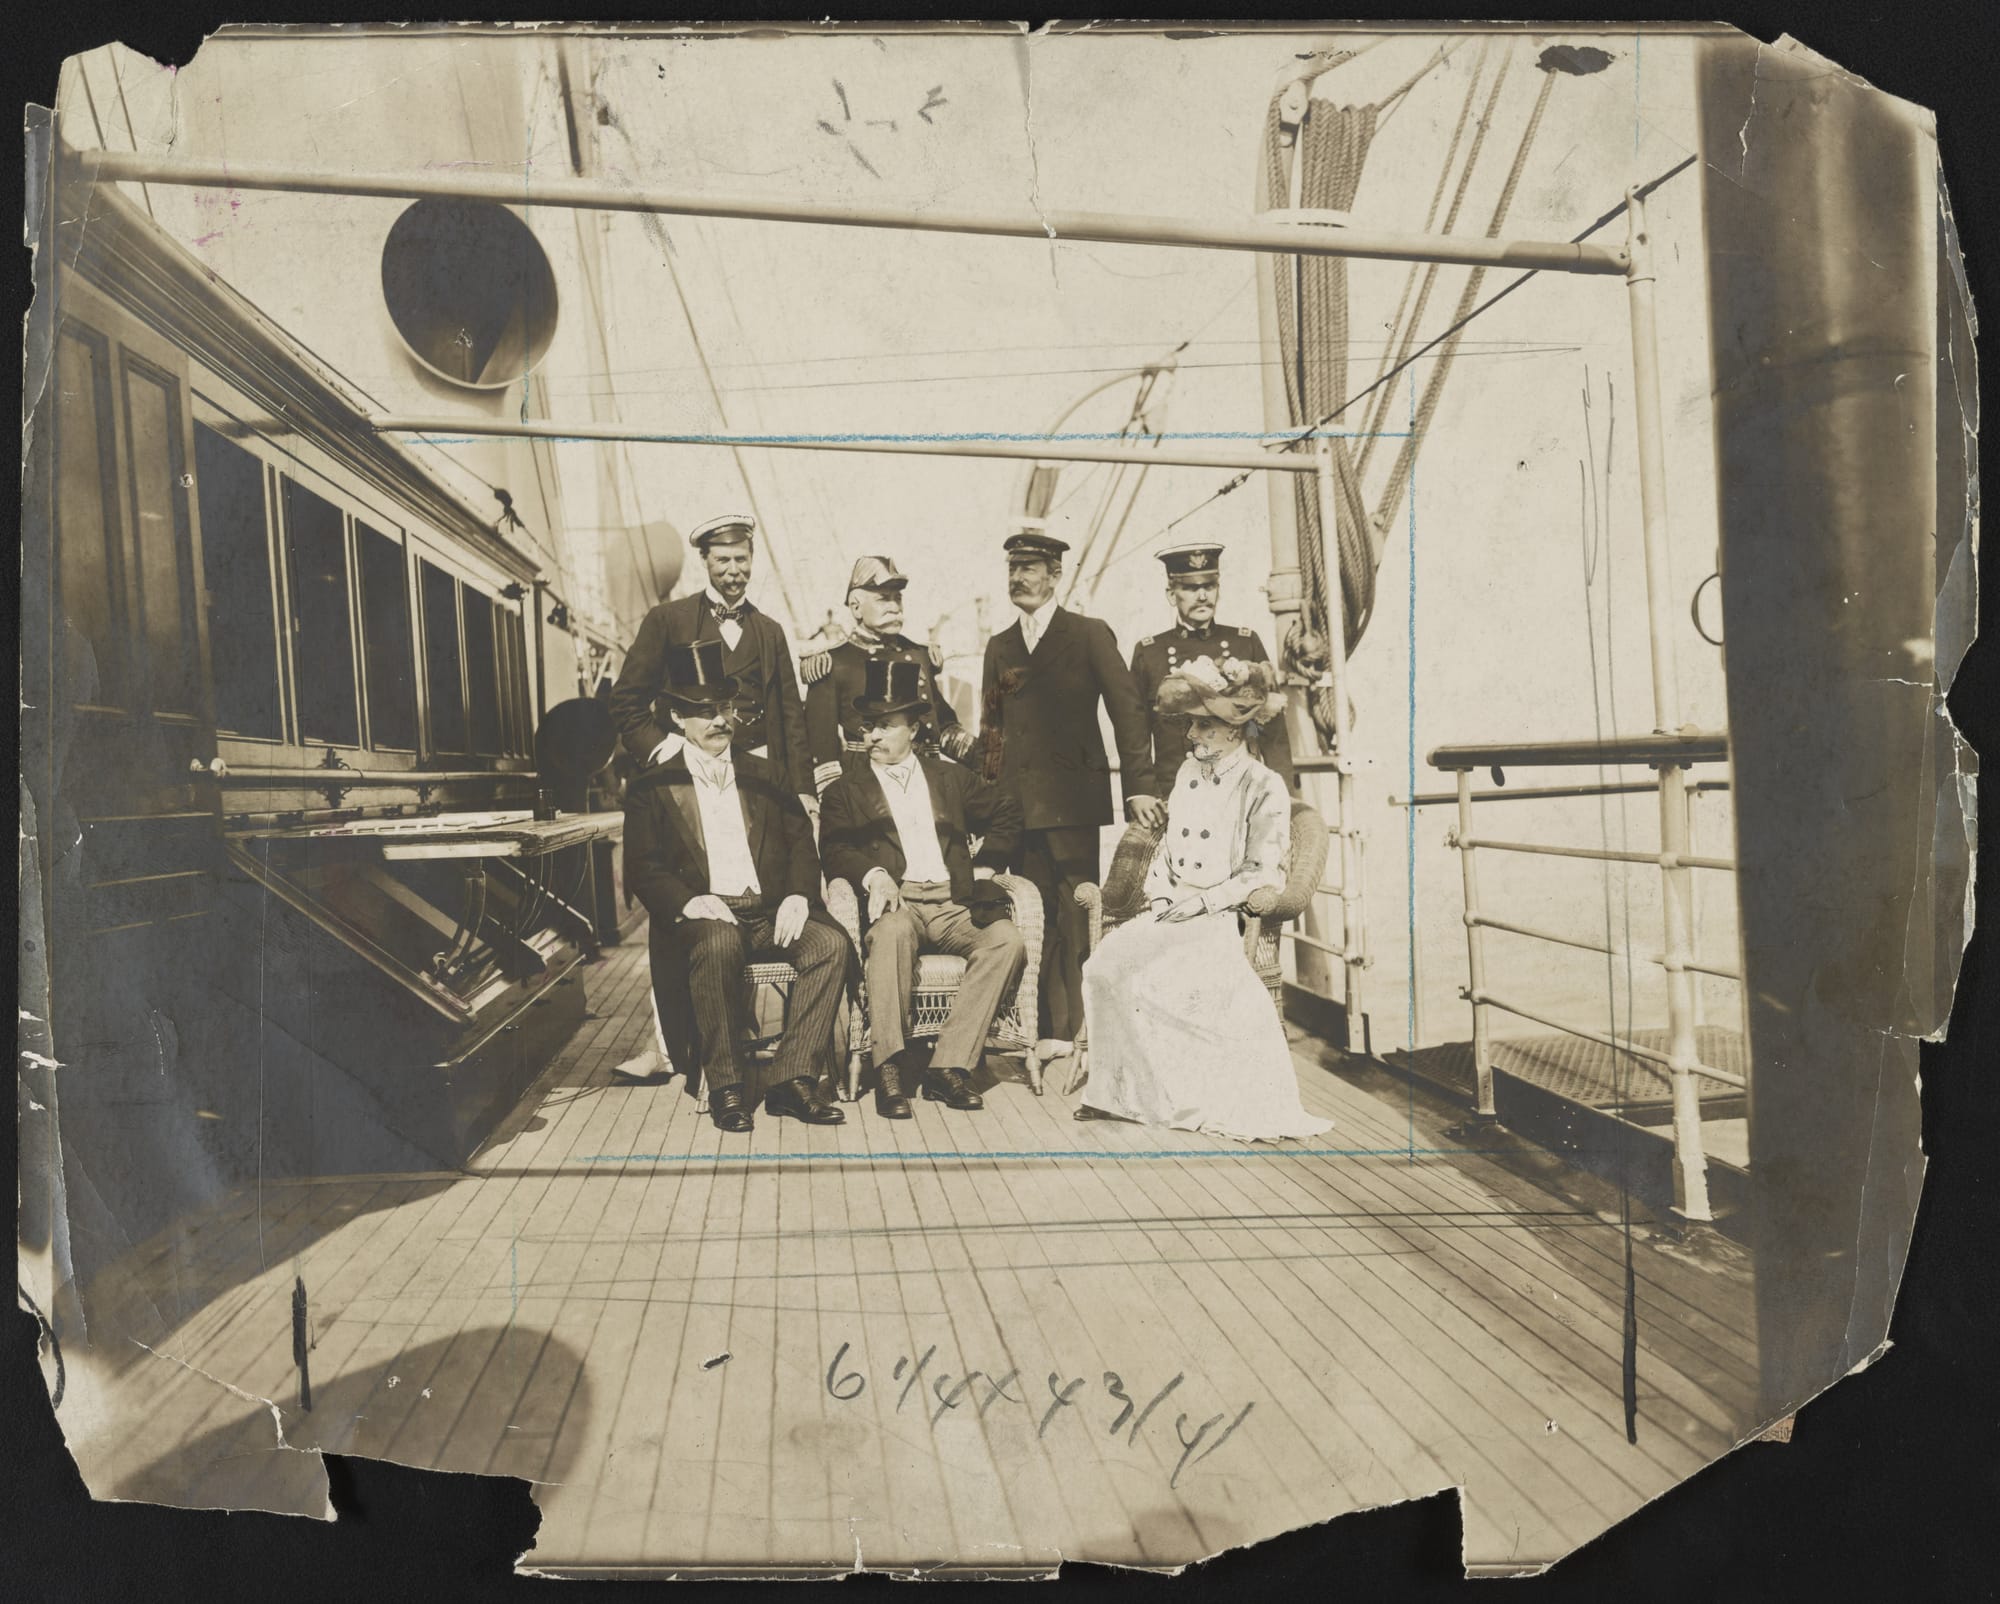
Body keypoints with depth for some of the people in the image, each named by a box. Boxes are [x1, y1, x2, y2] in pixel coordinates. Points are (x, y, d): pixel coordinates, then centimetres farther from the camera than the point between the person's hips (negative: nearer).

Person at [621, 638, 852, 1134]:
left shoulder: (762, 776, 20)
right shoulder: (652, 788, 11)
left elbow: (801, 841, 12)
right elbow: (642, 868, 1)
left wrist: (798, 896, -9)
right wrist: (689, 901, -18)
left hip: (771, 910, 3)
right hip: (705, 915, -3)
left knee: (832, 943, -26)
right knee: (718, 946, -37)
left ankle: (792, 1080, -22)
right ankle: (725, 1087, -23)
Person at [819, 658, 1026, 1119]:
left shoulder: (950, 777, 24)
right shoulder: (845, 791, 17)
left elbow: (1006, 811, 29)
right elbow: (834, 849, 2)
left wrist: (983, 862, 14)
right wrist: (872, 873, -18)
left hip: (954, 903, 3)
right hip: (895, 903, -2)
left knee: (1006, 941, -28)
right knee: (891, 932, -39)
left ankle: (949, 1065, -26)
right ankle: (890, 1068, -34)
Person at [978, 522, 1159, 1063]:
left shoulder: (1089, 634, 5)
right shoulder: (999, 647, 18)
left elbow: (1127, 710, 0)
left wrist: (1137, 786, -8)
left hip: (1073, 799, -4)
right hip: (1017, 804, 4)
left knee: (1078, 917, -5)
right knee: (1038, 922, 1)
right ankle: (1053, 1031, 7)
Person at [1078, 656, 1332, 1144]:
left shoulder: (1264, 788, -3)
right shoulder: (1186, 774, 18)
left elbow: (1265, 874, -8)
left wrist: (1204, 900, -15)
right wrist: (1160, 892, 3)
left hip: (1224, 917, -6)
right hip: (1170, 911, 6)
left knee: (1145, 980, -27)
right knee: (1104, 965, -20)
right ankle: (1118, 1090, -9)